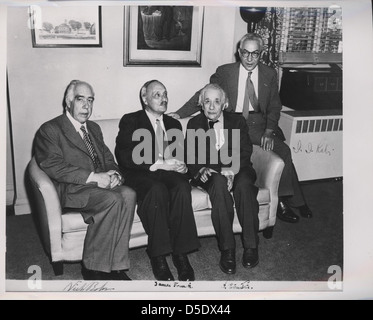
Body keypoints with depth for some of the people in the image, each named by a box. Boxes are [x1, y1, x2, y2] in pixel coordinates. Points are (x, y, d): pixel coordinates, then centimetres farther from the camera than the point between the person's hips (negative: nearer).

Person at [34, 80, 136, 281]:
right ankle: (93, 267, -18)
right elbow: (53, 166, -13)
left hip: (101, 184, 6)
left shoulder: (94, 128, 25)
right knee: (112, 199, -32)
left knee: (128, 194, -25)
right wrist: (93, 177, -21)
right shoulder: (49, 130, 1)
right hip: (71, 190, -6)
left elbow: (108, 158, 21)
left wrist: (113, 174, -5)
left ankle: (116, 266, -21)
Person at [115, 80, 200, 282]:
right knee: (157, 189, -36)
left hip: (169, 173, 4)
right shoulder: (130, 121, 6)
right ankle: (158, 257, -28)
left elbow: (183, 155, 21)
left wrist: (183, 166, -5)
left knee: (182, 187, -31)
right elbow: (124, 157, -8)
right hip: (141, 175, -3)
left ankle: (181, 253, -27)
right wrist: (159, 164, -17)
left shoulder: (174, 124, 23)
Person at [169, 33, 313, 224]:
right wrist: (179, 114, -5)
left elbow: (274, 107, 7)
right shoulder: (225, 72, 4)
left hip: (260, 123, 4)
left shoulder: (269, 75, 10)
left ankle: (283, 200, -6)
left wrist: (269, 131, -11)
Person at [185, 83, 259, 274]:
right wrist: (201, 169, -19)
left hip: (237, 170, 1)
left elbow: (244, 152, -3)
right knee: (219, 184, -36)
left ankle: (251, 246, -23)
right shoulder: (194, 124, 11)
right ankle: (227, 249, -32)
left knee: (244, 185, -34)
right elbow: (190, 155, 3)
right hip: (210, 173, -1)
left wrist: (232, 170, -23)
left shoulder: (237, 121, 9)